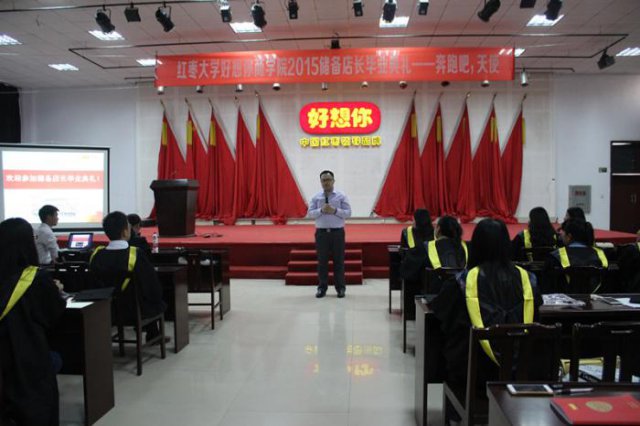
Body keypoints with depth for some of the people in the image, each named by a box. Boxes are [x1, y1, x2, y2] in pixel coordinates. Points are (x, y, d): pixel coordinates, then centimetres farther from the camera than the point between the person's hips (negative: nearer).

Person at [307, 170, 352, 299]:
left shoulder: (341, 196, 1)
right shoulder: (316, 197, 5)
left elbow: (348, 213, -5)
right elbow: (310, 213, -2)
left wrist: (335, 211, -19)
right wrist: (321, 210, -18)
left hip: (337, 232, -1)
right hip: (321, 232, 1)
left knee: (338, 260, 4)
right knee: (322, 260, 6)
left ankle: (340, 288, 14)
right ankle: (322, 288, 16)